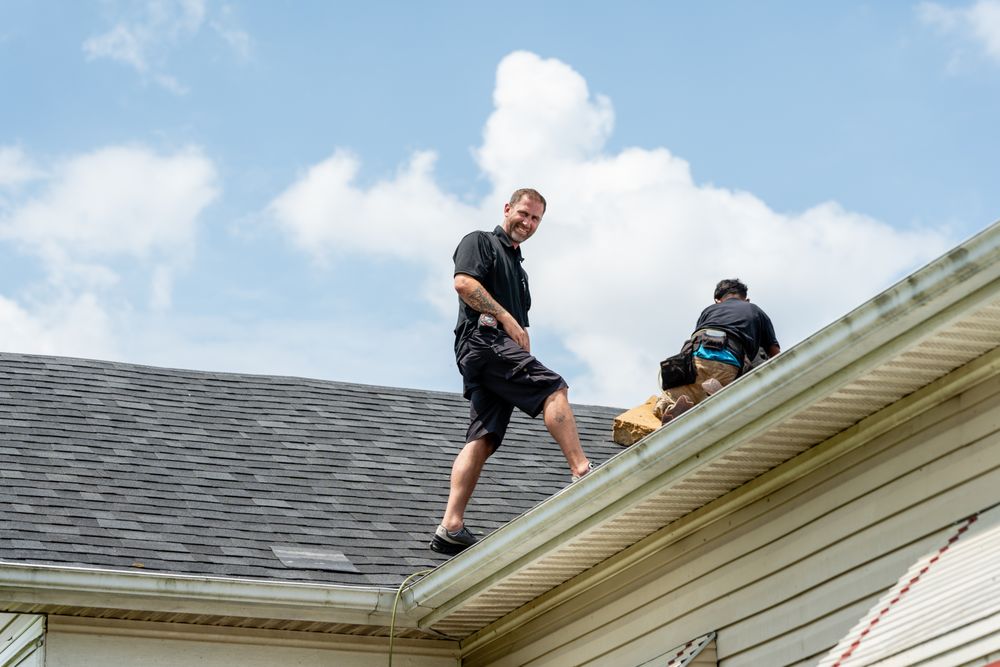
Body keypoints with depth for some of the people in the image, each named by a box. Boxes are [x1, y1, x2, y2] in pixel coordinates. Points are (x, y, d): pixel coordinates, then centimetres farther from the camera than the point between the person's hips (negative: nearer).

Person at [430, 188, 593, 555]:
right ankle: (582, 471, -34)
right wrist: (505, 317, -14)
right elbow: (464, 282, -11)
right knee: (553, 387, -23)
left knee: (483, 439, -3)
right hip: (483, 337, -9)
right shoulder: (480, 242, 7)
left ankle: (450, 527, -11)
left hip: (502, 346, 9)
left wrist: (524, 351, 13)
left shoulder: (518, 268, 34)